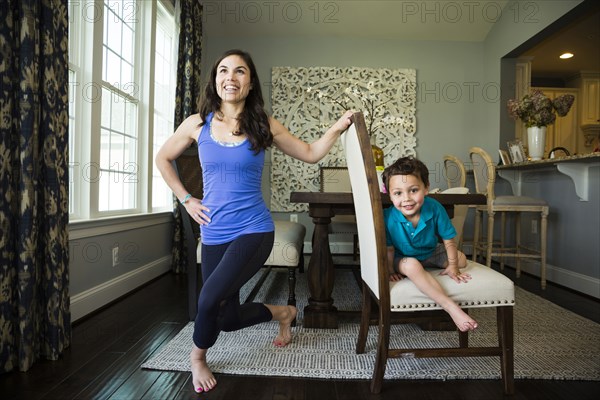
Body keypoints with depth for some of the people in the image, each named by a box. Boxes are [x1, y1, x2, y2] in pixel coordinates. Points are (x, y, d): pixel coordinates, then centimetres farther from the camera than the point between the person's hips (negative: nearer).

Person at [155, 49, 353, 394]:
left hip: (254, 231, -3)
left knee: (211, 299, -21)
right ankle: (283, 313, 42)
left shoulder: (264, 126, -3)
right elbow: (163, 159, 15)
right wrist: (186, 200, 6)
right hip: (214, 235, 3)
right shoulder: (198, 124, 0)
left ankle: (198, 356, 16)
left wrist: (337, 129, -8)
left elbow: (311, 154, 7)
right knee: (228, 319, 11)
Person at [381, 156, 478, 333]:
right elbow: (389, 249, -18)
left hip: (430, 253, 4)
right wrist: (390, 271, -12)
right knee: (411, 265, -36)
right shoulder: (388, 217, -33)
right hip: (403, 258, -4)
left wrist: (452, 267, -6)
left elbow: (448, 240, -12)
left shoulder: (435, 208, -26)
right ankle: (452, 308, -33)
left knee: (461, 259, -4)